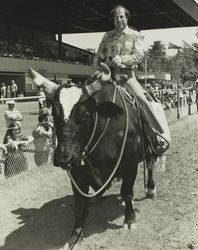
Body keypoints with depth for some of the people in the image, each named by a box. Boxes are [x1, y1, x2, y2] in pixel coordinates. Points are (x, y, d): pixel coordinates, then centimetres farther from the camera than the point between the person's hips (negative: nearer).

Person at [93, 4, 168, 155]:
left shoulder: (135, 35, 6)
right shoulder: (107, 36, 15)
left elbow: (139, 56, -7)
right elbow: (98, 57, 15)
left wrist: (122, 59, -24)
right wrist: (97, 71, -3)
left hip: (127, 75, -3)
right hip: (108, 75, 3)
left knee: (141, 97, -24)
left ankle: (156, 134, -16)